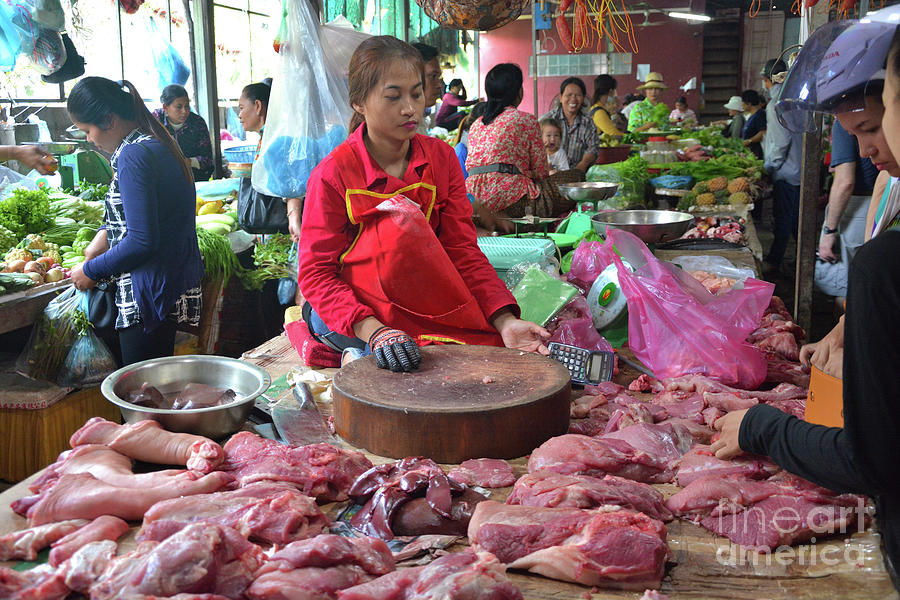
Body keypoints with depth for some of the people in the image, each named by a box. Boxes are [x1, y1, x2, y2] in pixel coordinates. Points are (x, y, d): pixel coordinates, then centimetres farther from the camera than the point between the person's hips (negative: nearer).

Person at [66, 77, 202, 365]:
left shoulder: (134, 155, -18)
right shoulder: (157, 144, 12)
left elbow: (142, 242, -21)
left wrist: (91, 271, -8)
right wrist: (106, 233, 16)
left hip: (152, 293, -10)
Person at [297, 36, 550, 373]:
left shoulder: (441, 158, -1)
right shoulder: (333, 174, -13)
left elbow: (463, 249, -6)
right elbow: (316, 274, -16)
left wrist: (505, 321, -23)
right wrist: (373, 330, -34)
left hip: (422, 301, 4)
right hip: (351, 304, -3)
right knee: (399, 219, -28)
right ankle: (363, 351, -20)